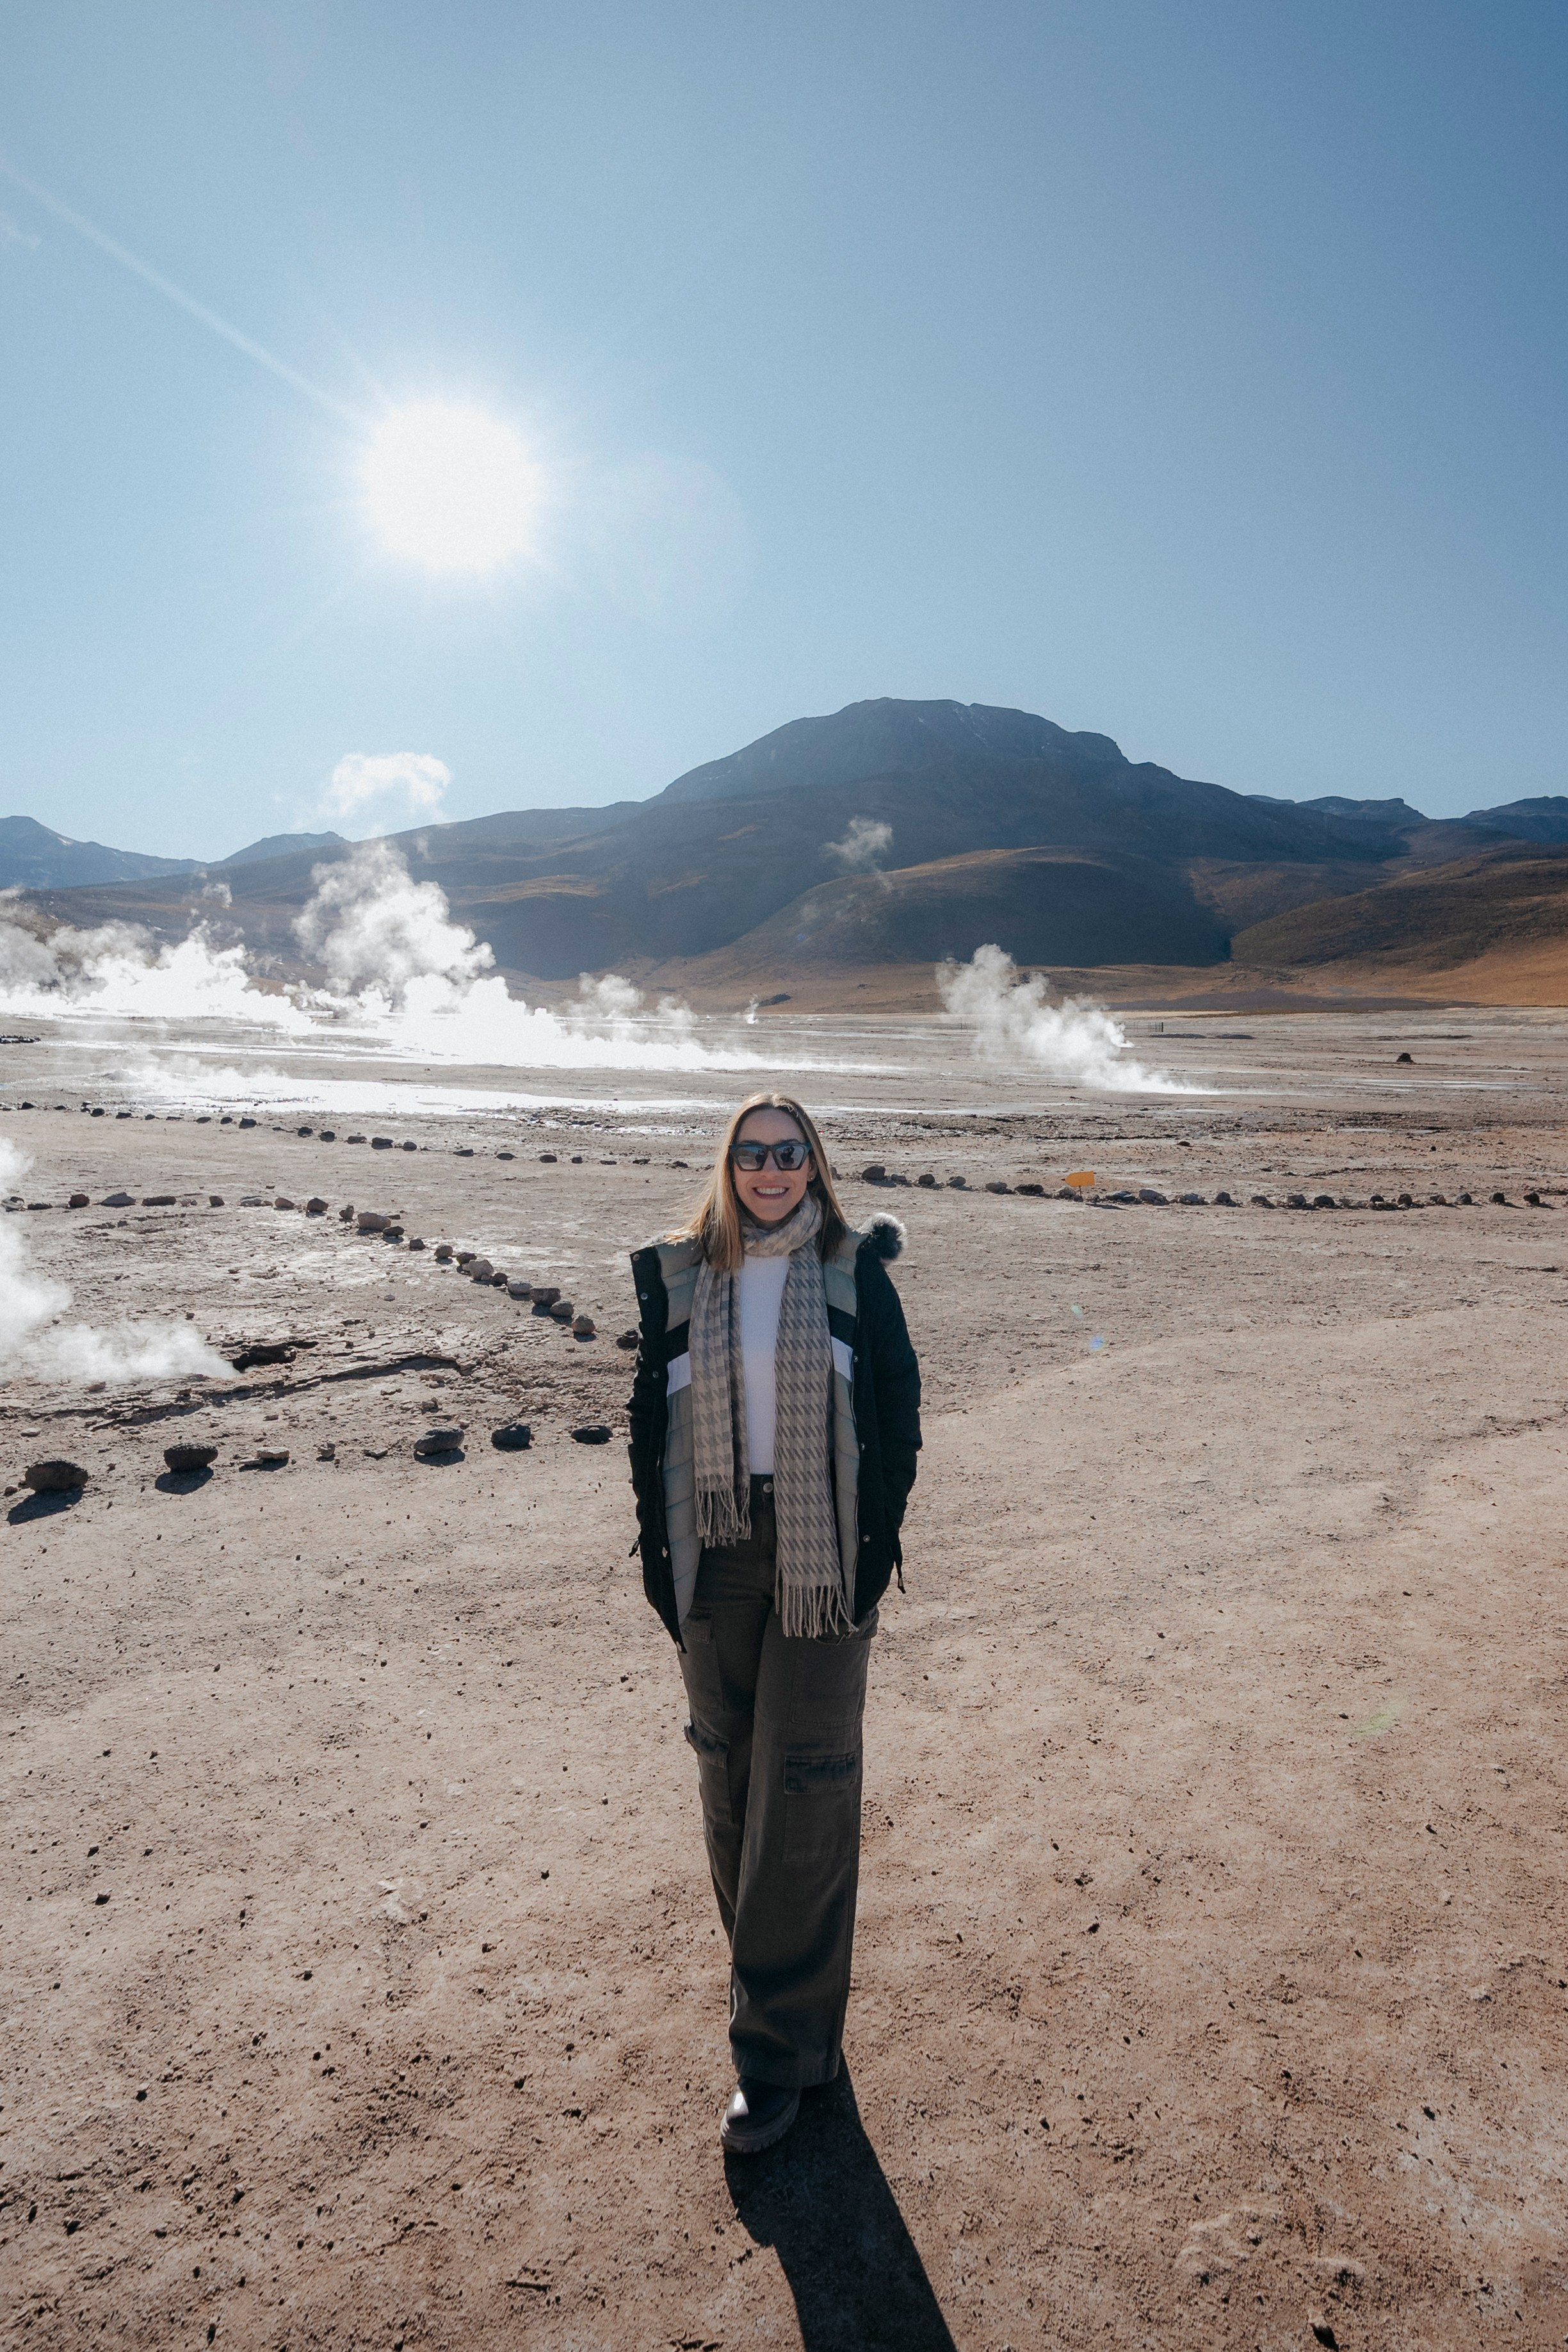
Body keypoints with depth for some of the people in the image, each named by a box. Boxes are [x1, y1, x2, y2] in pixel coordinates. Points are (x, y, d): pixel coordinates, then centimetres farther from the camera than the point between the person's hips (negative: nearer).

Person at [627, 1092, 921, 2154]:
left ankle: (780, 2046, 17)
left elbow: (899, 1417, -1)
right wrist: (661, 1549, 2)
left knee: (803, 1789, 2)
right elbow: (650, 1418, 6)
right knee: (730, 1778, 16)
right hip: (717, 1556, 3)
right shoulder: (677, 1276, 1)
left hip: (821, 1558, -2)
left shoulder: (855, 1275, -4)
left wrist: (876, 1547, -7)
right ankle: (771, 1976, 40)